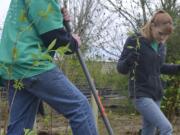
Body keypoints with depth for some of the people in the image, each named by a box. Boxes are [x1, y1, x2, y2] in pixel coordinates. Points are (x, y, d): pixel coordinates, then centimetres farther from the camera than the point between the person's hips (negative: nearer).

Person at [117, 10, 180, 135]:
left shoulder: (162, 46, 8)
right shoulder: (134, 41, -11)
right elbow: (121, 68, -9)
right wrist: (128, 60, -32)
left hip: (156, 94, 7)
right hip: (141, 94, -7)